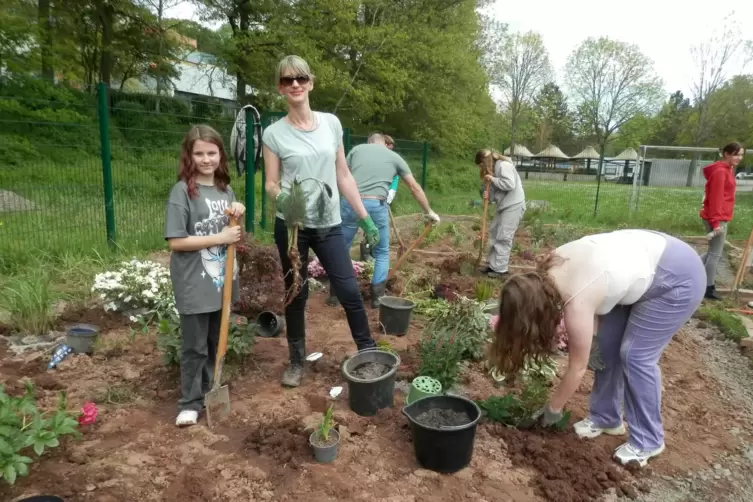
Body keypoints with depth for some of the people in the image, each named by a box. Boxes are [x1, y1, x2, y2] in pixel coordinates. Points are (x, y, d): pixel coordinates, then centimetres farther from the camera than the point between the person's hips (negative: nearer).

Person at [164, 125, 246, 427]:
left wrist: (238, 214, -6)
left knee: (217, 343, 18)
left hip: (222, 281, 6)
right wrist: (219, 238, -19)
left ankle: (210, 392, 36)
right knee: (194, 347, 6)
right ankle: (190, 403, 22)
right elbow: (175, 242, -17)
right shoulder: (182, 191, -13)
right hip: (194, 286, -6)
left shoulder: (225, 189, 6)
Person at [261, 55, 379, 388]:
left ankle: (369, 352, 18)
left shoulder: (331, 123, 5)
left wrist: (365, 218, 6)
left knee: (350, 291, 0)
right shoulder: (274, 133, -3)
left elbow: (344, 176, 8)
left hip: (329, 225, 2)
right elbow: (271, 184, -2)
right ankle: (296, 362, 25)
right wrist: (281, 198, -27)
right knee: (296, 295, 9)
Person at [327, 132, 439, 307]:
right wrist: (428, 212, 31)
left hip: (350, 202, 1)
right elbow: (415, 187, 23)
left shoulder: (357, 149, 20)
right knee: (382, 252, 19)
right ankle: (377, 297, 17)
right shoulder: (395, 157, 20)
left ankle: (335, 294, 23)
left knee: (342, 249, 18)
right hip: (376, 205, -1)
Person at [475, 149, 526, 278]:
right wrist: (488, 195, -4)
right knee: (494, 233, 12)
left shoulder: (504, 165, -14)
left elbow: (510, 184, -27)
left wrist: (493, 179, -17)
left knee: (503, 237, -8)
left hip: (513, 205, -10)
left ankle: (500, 269, -2)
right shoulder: (494, 168, 15)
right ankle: (492, 264, 19)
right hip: (504, 205, 10)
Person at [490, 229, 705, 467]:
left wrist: (553, 408, -4)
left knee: (636, 355, -6)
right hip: (647, 255, 9)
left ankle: (647, 441, 12)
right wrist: (587, 335, -5)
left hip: (679, 277, -8)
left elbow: (577, 369, -18)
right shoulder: (547, 269, -12)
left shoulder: (577, 304, -32)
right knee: (606, 344, 7)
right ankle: (606, 417, 22)